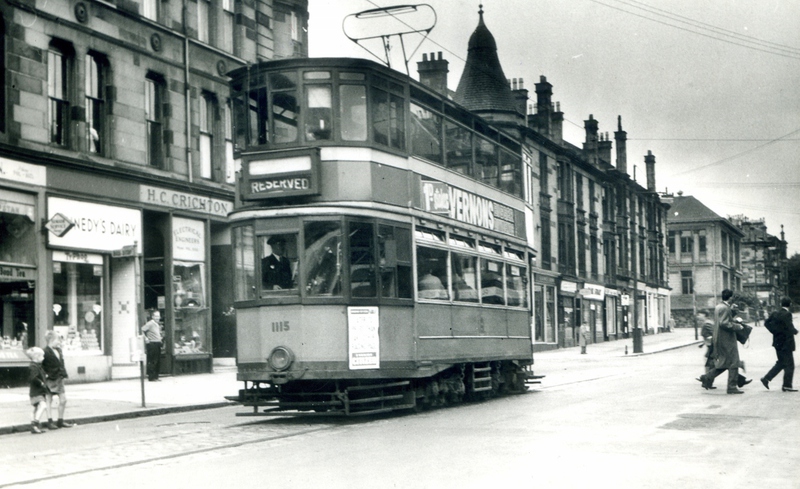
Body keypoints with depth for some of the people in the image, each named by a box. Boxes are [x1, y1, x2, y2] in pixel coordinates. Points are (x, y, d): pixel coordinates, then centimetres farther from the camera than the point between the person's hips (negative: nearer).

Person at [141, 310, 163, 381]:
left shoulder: (158, 324, 16)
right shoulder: (150, 323, -11)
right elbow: (142, 330, -18)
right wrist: (145, 338, -18)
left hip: (158, 344, 9)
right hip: (152, 344, -9)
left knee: (158, 362, 9)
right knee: (152, 361, -7)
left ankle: (155, 377, 16)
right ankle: (151, 378, -3)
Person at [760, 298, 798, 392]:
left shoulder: (775, 314, 4)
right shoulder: (787, 314, -18)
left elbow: (767, 322, 10)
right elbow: (790, 328, -23)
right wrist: (795, 331, -3)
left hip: (778, 342, 8)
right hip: (786, 343, -8)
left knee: (781, 363, 19)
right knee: (789, 365, 2)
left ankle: (766, 378, 12)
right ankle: (787, 386, 4)